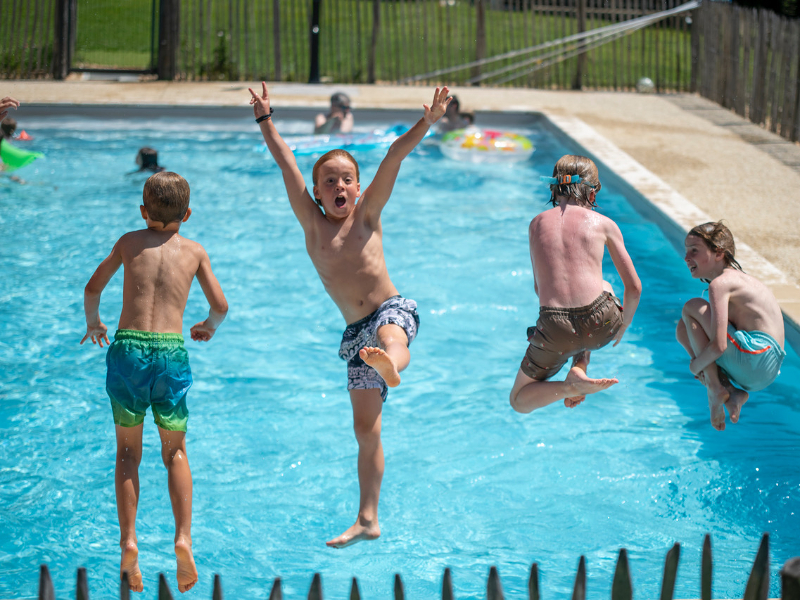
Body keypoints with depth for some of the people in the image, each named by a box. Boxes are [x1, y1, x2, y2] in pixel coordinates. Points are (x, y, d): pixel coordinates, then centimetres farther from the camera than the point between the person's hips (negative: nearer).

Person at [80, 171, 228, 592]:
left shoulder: (129, 242, 13)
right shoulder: (194, 251, 12)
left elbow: (93, 288, 24)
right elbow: (220, 306, 14)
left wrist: (93, 323, 43)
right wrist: (208, 327, 36)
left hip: (127, 347, 0)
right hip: (170, 350, 0)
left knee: (128, 452, 11)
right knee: (175, 452, 13)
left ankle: (128, 541, -2)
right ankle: (183, 537, -5)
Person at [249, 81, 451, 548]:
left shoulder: (367, 215, 3)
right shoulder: (312, 223, 8)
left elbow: (394, 158, -6)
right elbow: (286, 162, 7)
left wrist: (426, 123, -15)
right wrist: (265, 119, 7)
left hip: (393, 311, -4)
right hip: (356, 332, 4)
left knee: (390, 339, -41)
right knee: (366, 429, 6)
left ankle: (391, 365, -77)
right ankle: (368, 520, 12)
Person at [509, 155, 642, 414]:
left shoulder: (536, 224, 14)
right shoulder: (603, 224, 8)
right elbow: (634, 288, 12)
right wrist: (624, 325, 30)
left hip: (555, 330, 0)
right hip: (601, 325, 0)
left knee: (519, 401, 23)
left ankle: (572, 385, -8)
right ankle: (580, 367, 18)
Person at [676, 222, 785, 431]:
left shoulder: (720, 284, -12)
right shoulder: (737, 277, 19)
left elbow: (718, 346, -21)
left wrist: (696, 366, -2)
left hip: (755, 360, -10)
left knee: (691, 308, -8)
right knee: (684, 329, 18)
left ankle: (715, 389, -8)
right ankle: (733, 393, 5)